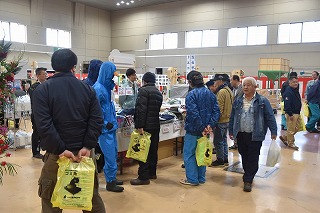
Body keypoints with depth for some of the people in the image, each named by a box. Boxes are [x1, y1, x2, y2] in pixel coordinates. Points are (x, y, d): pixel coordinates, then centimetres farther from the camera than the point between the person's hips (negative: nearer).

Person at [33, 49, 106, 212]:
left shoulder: (42, 90, -4)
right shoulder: (87, 89, 4)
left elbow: (43, 124, -16)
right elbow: (97, 120, -6)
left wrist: (60, 150, -15)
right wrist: (87, 146, -9)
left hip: (56, 154, -2)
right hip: (84, 152, 3)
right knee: (92, 197, 17)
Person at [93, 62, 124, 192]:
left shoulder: (106, 86, 9)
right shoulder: (98, 88, -17)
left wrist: (113, 122, 12)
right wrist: (105, 123, -16)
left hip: (111, 127, 9)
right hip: (105, 128, -9)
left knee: (113, 153, 17)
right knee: (110, 155, -1)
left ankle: (112, 178, 30)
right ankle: (110, 183, 12)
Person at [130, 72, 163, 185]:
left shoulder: (143, 90, -11)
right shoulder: (159, 93, 15)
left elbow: (141, 109, -21)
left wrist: (140, 125, -23)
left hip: (146, 126, -8)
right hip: (156, 125, 9)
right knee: (153, 150, 16)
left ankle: (143, 177, 0)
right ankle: (152, 173, 27)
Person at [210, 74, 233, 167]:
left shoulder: (222, 91, -19)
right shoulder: (228, 90, 12)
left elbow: (219, 108, -23)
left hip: (221, 121, -10)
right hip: (227, 120, 10)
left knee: (218, 141, 0)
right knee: (223, 140, 17)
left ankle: (220, 160, 8)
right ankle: (225, 159, 25)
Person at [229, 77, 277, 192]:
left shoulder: (262, 101, -4)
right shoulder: (238, 101, 7)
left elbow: (270, 117, -4)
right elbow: (232, 117, 13)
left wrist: (273, 132, -8)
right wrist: (231, 131, 12)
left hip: (255, 135, -3)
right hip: (241, 134, 4)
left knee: (253, 158, 1)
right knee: (244, 156, 13)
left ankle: (248, 180, 11)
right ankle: (248, 174, 34)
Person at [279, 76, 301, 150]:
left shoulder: (296, 90, 12)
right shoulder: (288, 92, -18)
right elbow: (287, 104, -23)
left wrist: (298, 113, 19)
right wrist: (290, 115, -23)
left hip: (297, 113, 10)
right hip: (291, 114, -10)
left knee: (296, 128, 17)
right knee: (291, 129, 1)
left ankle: (284, 137, 29)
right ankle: (290, 143, 15)